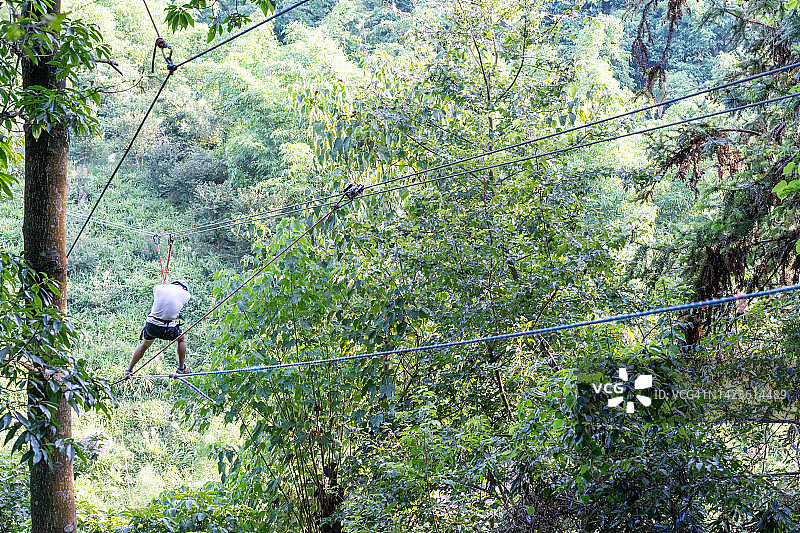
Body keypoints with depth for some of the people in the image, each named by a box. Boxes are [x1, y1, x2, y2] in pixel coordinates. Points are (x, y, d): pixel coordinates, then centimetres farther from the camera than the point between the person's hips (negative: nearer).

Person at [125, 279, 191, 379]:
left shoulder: (158, 288, 3)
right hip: (169, 329, -2)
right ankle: (182, 368, 34)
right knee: (181, 339, 30)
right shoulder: (185, 294, 2)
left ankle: (129, 370, 35)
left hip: (152, 325, 2)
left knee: (144, 345, 29)